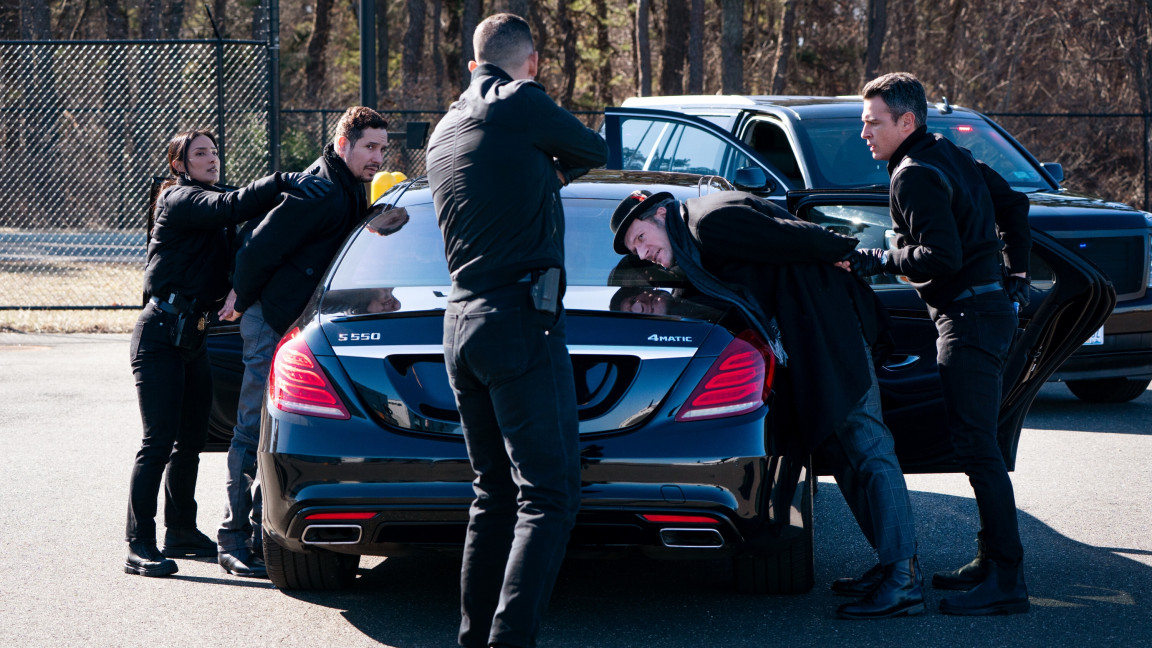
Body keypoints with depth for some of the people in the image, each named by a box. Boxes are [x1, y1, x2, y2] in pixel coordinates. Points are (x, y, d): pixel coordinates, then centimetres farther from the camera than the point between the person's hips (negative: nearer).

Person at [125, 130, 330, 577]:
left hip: (192, 338, 9)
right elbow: (230, 208, -27)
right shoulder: (180, 200, -8)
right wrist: (281, 182, -36)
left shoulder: (206, 203, 21)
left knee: (191, 440, 14)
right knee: (159, 441, -12)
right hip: (160, 335, -9)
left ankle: (181, 532, 25)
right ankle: (139, 546, -12)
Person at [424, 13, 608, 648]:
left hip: (461, 326, 8)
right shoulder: (520, 105, -5)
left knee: (494, 494, 15)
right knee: (548, 496, -9)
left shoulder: (444, 132, 17)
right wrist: (551, 170, 29)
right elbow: (595, 152, 9)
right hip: (521, 322, -8)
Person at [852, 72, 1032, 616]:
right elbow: (1012, 203, 26)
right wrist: (1015, 271, 28)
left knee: (976, 446, -12)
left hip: (969, 316, -10)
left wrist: (882, 261, -13)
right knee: (977, 443, 14)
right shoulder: (950, 156, 16)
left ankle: (1006, 580, -15)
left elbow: (941, 257, -22)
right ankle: (991, 561, 18)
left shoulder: (915, 177, -14)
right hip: (991, 307, 10)